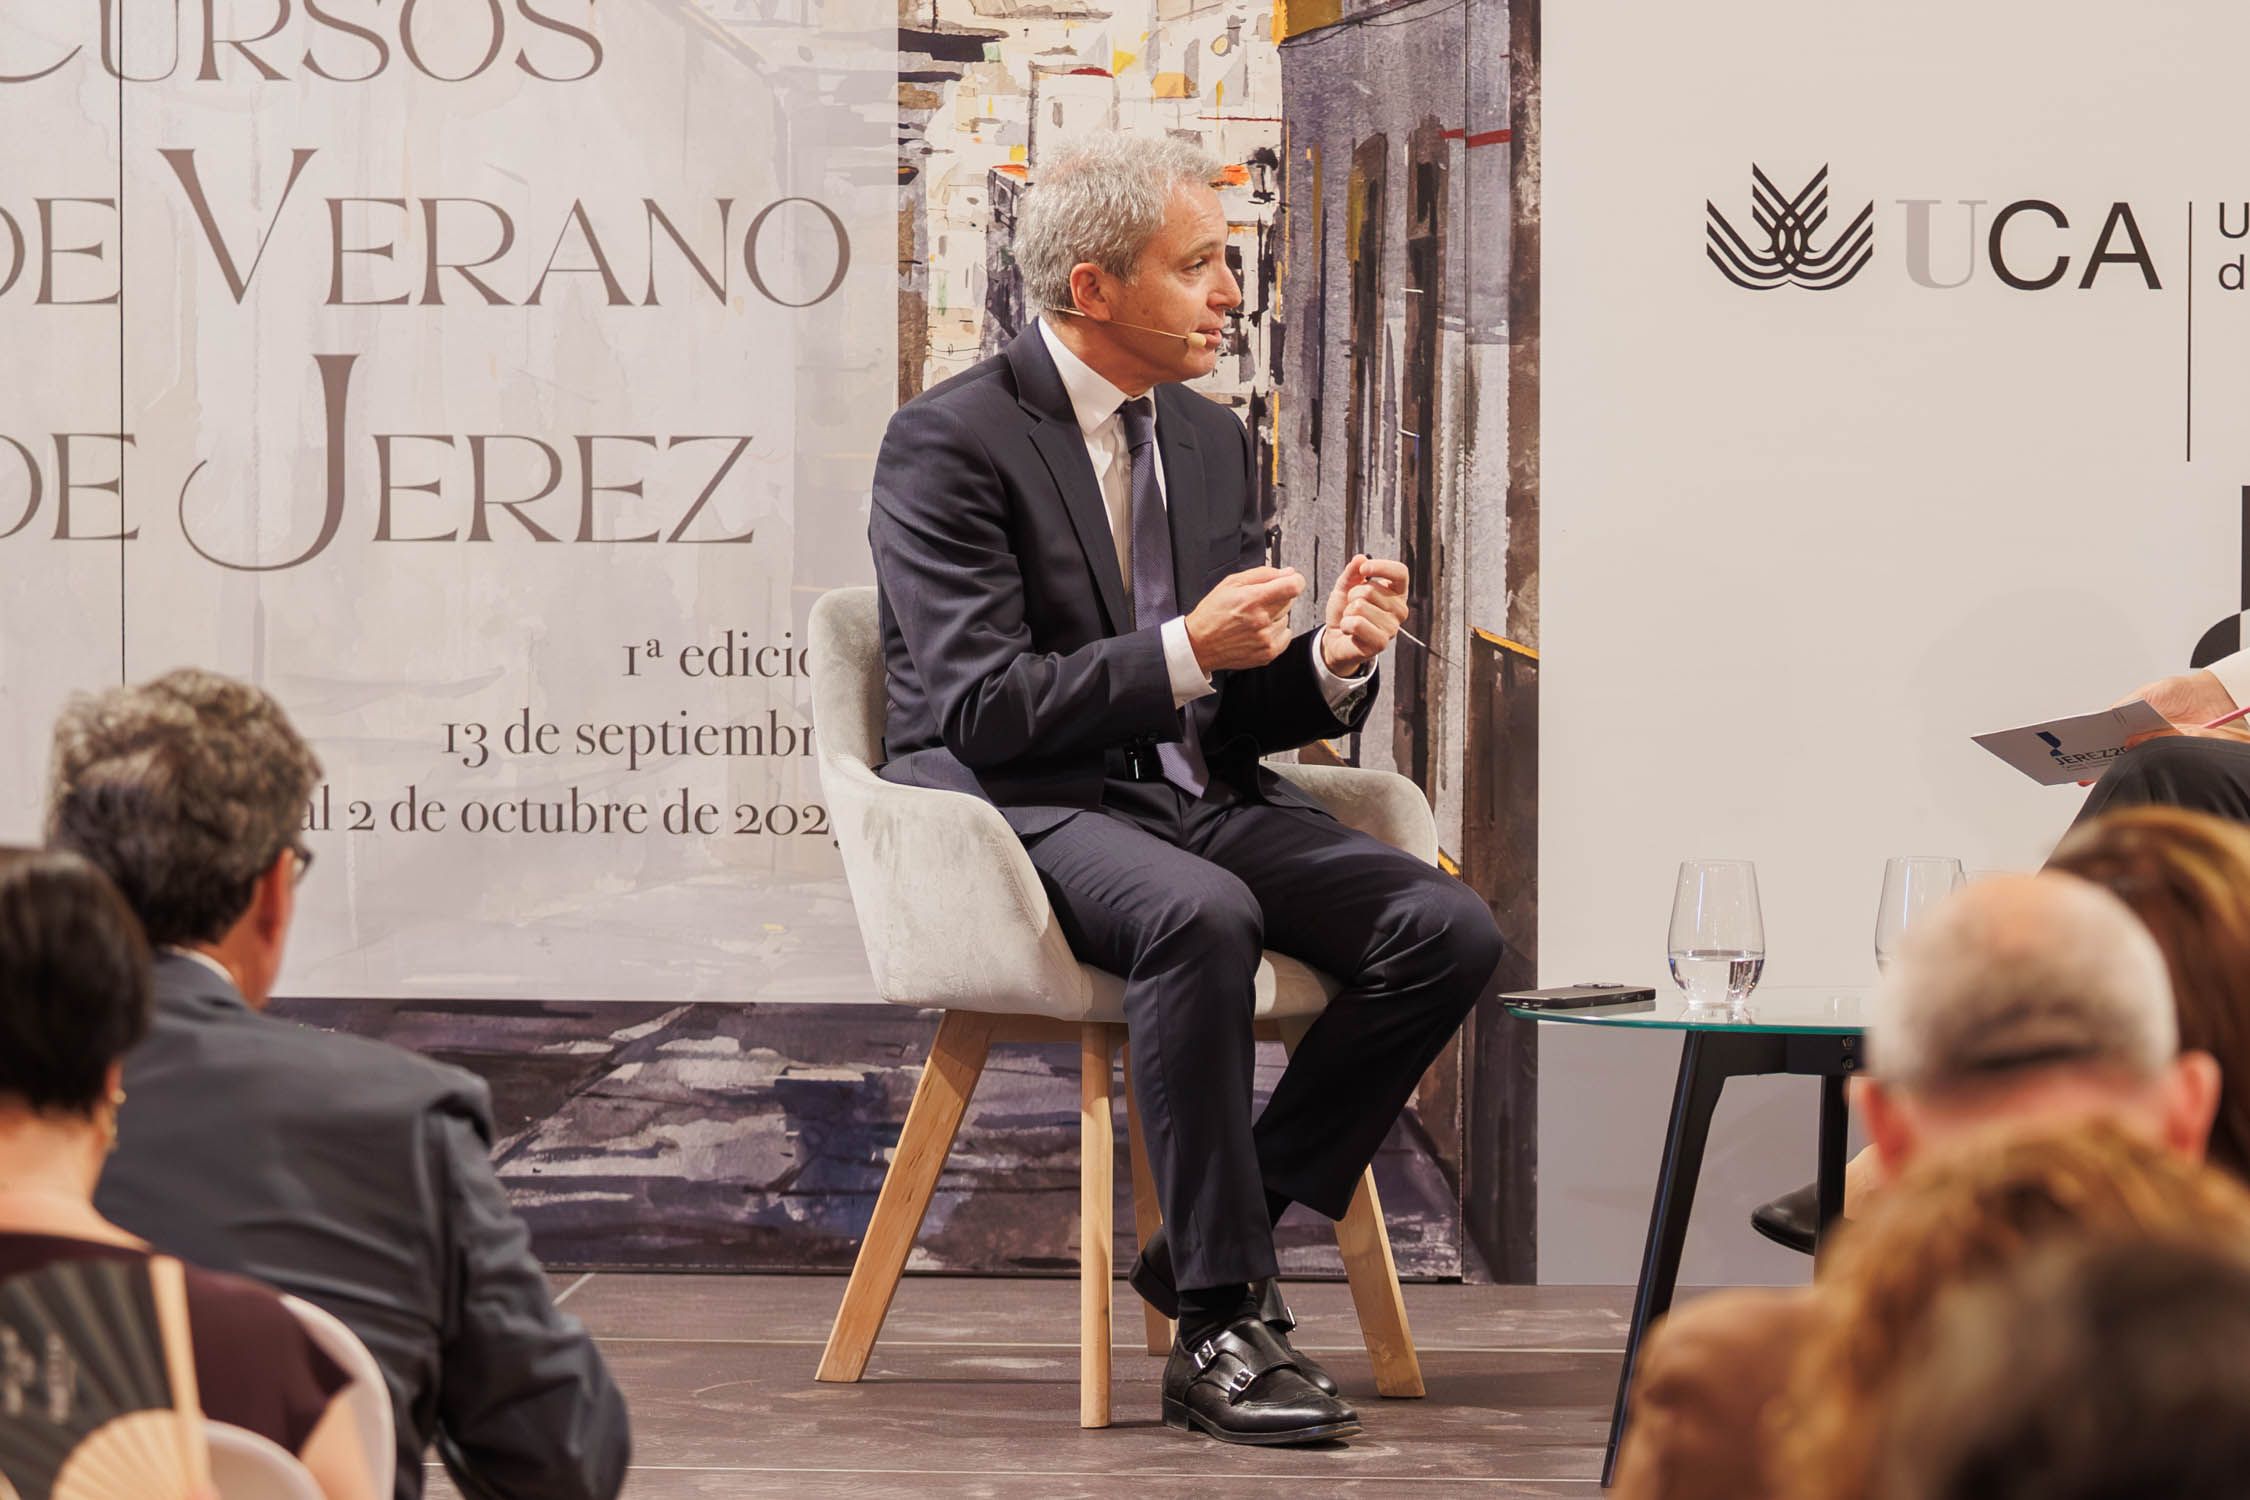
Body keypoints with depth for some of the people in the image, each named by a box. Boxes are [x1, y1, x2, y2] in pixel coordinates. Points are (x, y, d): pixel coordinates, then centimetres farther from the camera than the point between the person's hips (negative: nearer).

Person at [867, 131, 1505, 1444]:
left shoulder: (1214, 440, 15)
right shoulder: (952, 442, -8)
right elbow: (981, 706, -16)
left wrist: (1334, 661, -5)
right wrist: (1186, 651, -25)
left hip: (1198, 795, 7)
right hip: (1023, 810, -7)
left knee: (1450, 931, -16)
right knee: (1205, 917, -38)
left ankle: (1216, 1239, -8)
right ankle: (1223, 1322, -30)